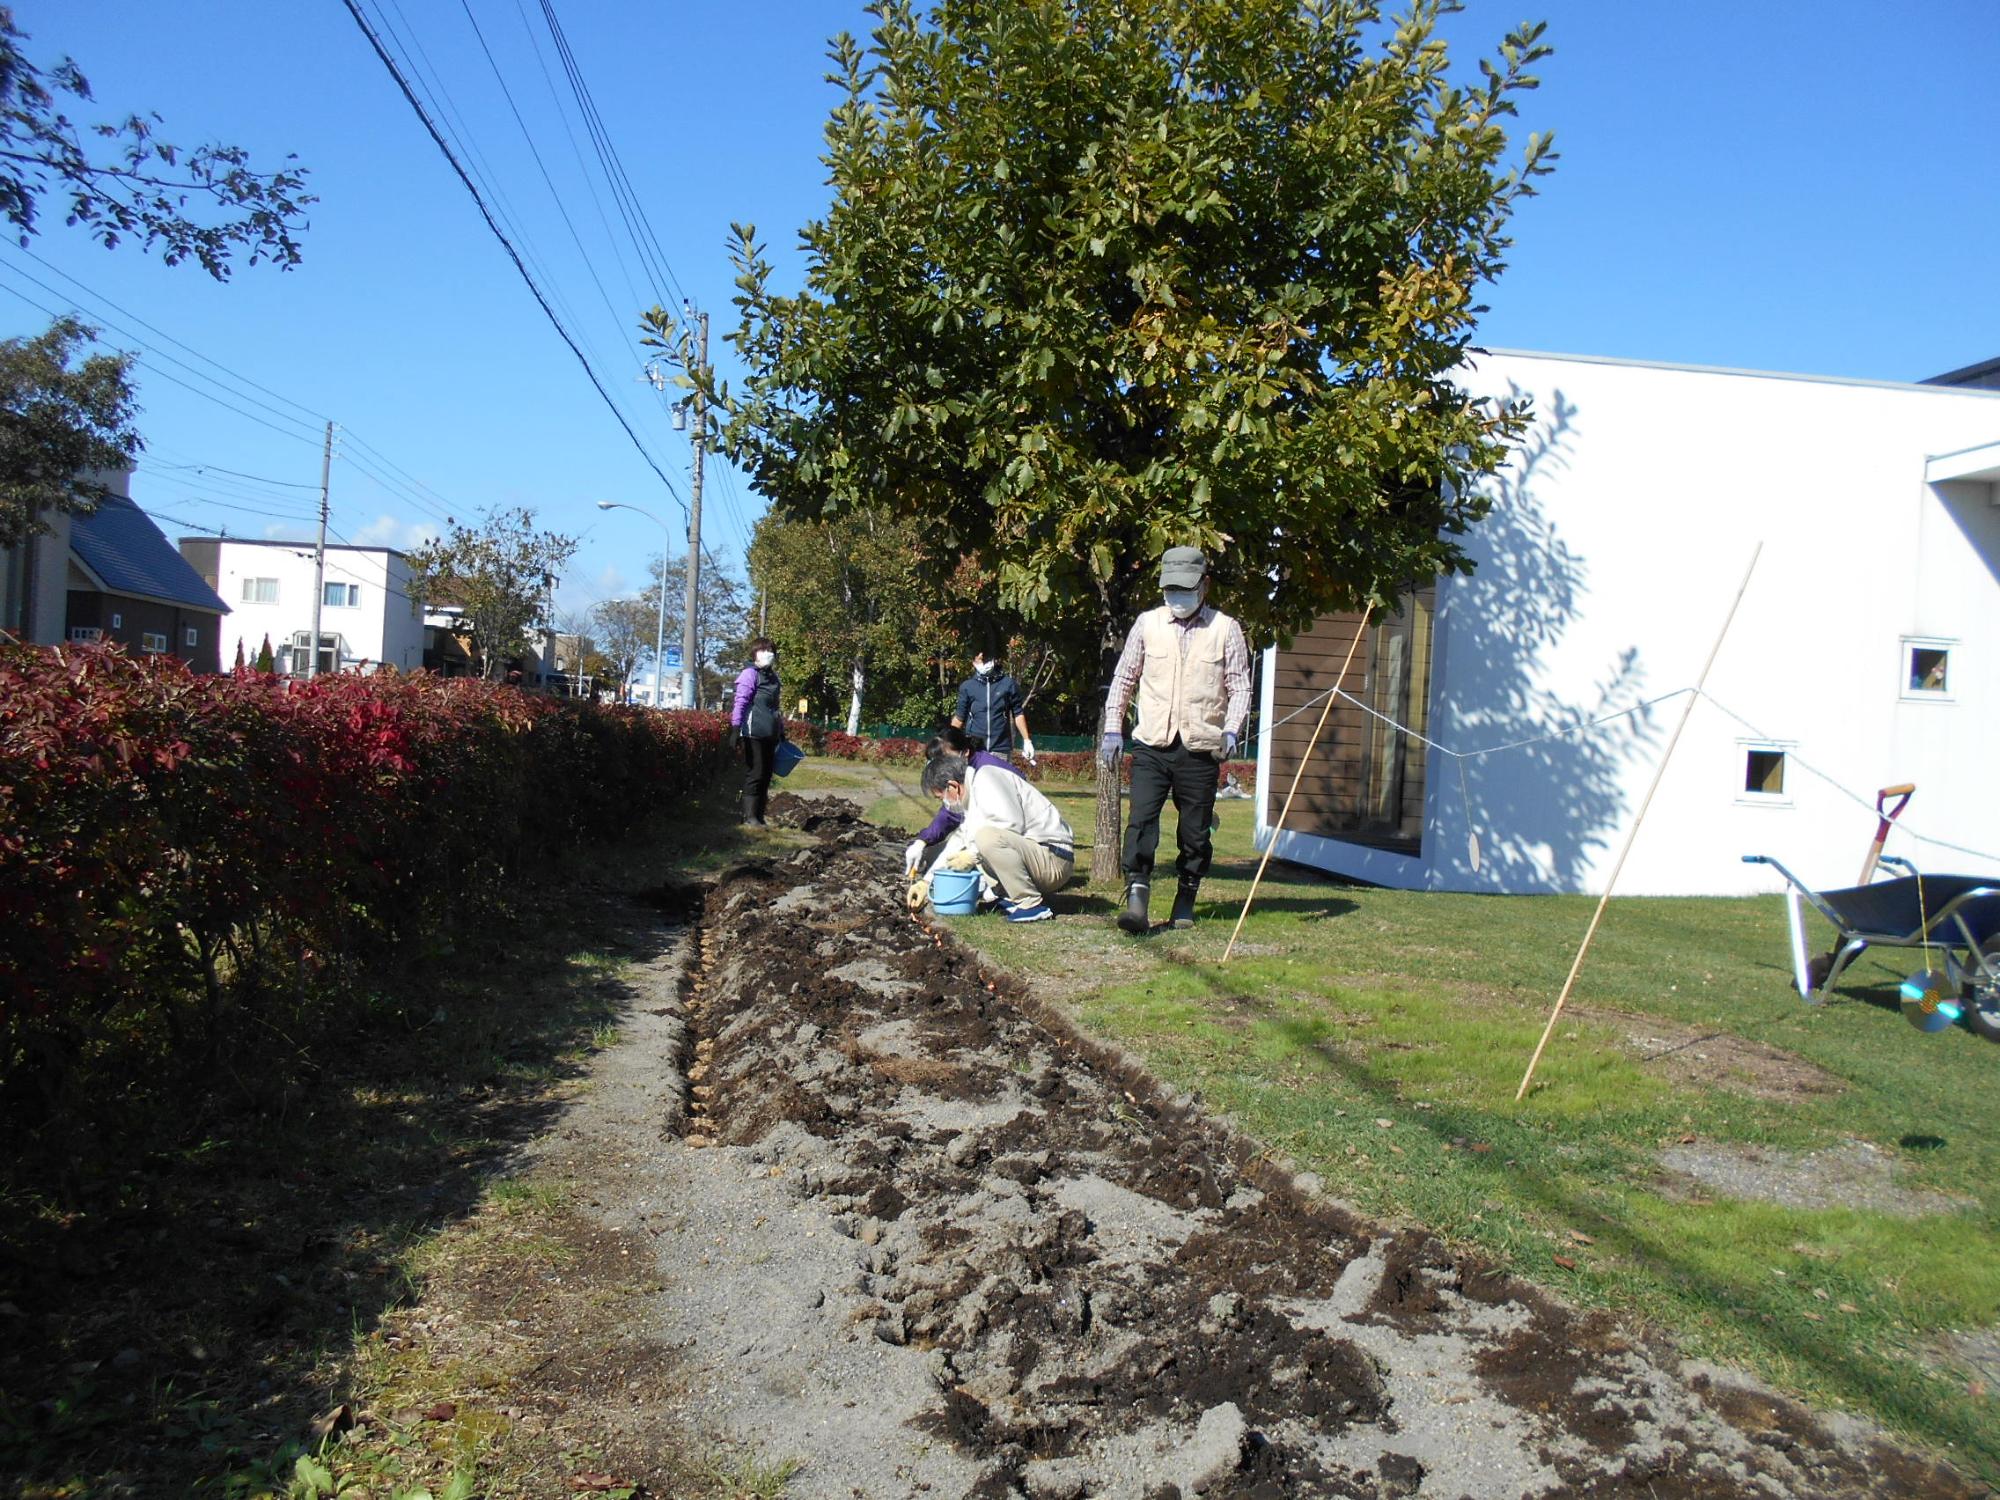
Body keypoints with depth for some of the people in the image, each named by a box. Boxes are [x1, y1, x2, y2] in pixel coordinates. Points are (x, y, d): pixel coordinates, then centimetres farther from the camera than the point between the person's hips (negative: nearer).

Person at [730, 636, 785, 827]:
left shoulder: (773, 677, 18)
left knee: (765, 776, 10)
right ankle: (750, 817, -1)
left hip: (770, 734, 8)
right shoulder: (750, 673, -6)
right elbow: (740, 702, -13)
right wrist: (736, 728, -21)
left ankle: (759, 815, 17)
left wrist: (782, 731, 26)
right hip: (754, 733, -8)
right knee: (755, 774, -6)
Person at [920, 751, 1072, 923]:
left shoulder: (986, 778, -13)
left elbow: (1012, 824, -24)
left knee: (986, 835, -31)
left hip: (1054, 859, -10)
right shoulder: (972, 795, 17)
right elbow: (960, 838, 23)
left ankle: (1031, 904, -19)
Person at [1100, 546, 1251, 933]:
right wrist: (1113, 728, 6)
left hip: (1200, 747, 0)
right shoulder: (1147, 624, 8)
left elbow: (1239, 686, 3)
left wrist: (1231, 730, -12)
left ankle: (1186, 901, 21)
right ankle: (1137, 898, -14)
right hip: (1151, 745, 1)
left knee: (1195, 831, 7)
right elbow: (1124, 678, 13)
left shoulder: (1225, 629, 3)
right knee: (1141, 820, -12)